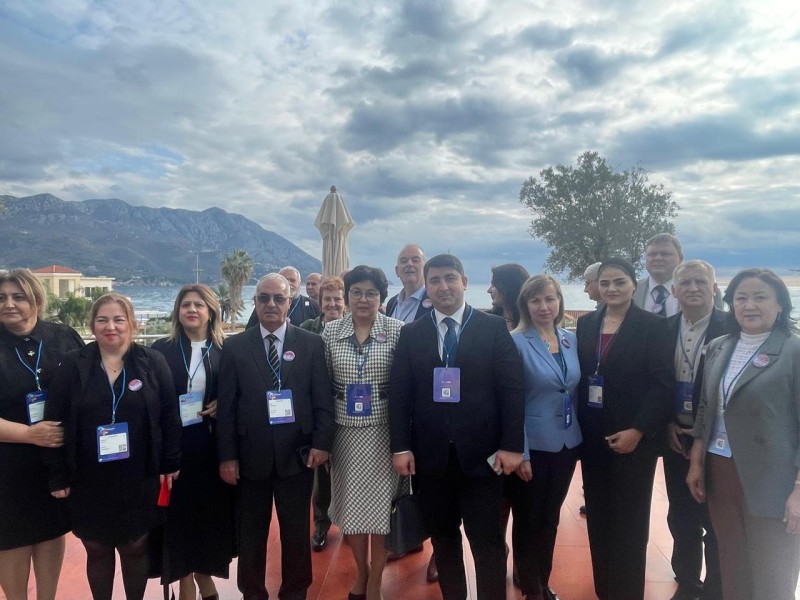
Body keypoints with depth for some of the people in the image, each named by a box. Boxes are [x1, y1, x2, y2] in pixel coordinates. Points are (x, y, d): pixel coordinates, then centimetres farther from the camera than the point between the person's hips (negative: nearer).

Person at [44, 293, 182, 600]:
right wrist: (58, 476, -4)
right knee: (97, 551, 16)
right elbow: (54, 421, -3)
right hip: (89, 482, 1)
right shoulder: (73, 365, -3)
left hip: (138, 480, 0)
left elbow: (170, 416, -2)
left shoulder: (153, 362, -5)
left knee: (136, 548, 14)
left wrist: (170, 464, -3)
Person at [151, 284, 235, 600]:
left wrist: (220, 406, -10)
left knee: (210, 511, 11)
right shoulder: (161, 349, 0)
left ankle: (203, 574, 35)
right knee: (179, 514, 7)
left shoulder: (226, 349, 1)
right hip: (174, 444, -1)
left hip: (212, 445, 1)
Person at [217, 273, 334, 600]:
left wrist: (322, 443, -8)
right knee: (251, 533, 15)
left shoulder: (312, 343, 0)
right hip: (250, 456, 1)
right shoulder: (235, 346, 1)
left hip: (297, 455, 0)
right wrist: (227, 456, -4)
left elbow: (323, 400, -1)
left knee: (296, 532, 13)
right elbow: (226, 407, 0)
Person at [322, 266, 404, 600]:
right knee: (351, 504, 15)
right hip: (345, 432, 2)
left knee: (380, 505, 7)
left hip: (383, 431, -2)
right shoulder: (331, 332, 1)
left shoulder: (397, 330, -6)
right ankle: (361, 573, 39)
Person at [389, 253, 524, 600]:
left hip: (481, 453, -2)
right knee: (442, 537, 16)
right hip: (430, 454, 2)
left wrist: (511, 445, -10)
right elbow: (399, 394, 2)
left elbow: (512, 388, -5)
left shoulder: (494, 328, -1)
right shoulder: (411, 334, 5)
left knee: (488, 540, 8)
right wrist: (401, 446, -4)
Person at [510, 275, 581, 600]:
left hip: (567, 443, 5)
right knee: (528, 519, 12)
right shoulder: (516, 341, -14)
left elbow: (574, 390, 11)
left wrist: (578, 437, 8)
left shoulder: (571, 339, 3)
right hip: (533, 446, -5)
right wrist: (520, 452, -15)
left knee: (551, 516, 19)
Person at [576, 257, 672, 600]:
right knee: (597, 518, 12)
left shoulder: (652, 325, -5)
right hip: (592, 436, 4)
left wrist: (637, 431, -17)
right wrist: (577, 427, 1)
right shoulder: (586, 324, 7)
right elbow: (579, 376, 7)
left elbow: (662, 383, -10)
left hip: (633, 437, -4)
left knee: (629, 521, 7)